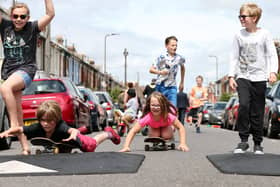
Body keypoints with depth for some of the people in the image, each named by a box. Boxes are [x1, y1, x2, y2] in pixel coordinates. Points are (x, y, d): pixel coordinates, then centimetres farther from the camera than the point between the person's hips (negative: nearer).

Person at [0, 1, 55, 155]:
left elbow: (50, 14, -12)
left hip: (26, 69, -5)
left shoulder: (32, 28, -2)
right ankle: (25, 147, 7)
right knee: (17, 112, 2)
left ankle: (14, 123, -29)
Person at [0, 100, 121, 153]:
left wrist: (74, 133, -89)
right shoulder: (38, 128, -37)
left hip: (75, 141, -4)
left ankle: (108, 133, 49)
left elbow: (71, 130, -67)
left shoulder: (60, 126, -47)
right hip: (56, 146, 5)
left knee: (92, 144, 20)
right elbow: (19, 129, -44)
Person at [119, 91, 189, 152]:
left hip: (166, 125, 0)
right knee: (154, 136, -23)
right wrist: (126, 147, -56)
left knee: (166, 135, -23)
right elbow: (133, 131, -43)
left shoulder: (169, 115, -44)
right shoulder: (147, 117, -43)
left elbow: (181, 127, -35)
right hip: (154, 127, 1)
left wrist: (183, 144, -48)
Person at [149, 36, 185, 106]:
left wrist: (182, 82, 24)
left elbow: (182, 68, 22)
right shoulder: (162, 58, -10)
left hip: (172, 87, 2)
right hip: (160, 86, -2)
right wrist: (160, 72, -31)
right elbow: (151, 69, -12)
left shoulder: (179, 58, 0)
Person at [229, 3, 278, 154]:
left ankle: (257, 143, 15)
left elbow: (272, 55, -1)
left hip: (259, 78, -1)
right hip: (242, 77, 1)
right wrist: (231, 76, 0)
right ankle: (243, 141, -10)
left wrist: (273, 72, -15)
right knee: (244, 105, -20)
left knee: (257, 113, 2)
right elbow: (234, 57, 8)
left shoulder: (264, 34, 1)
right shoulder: (239, 35, 6)